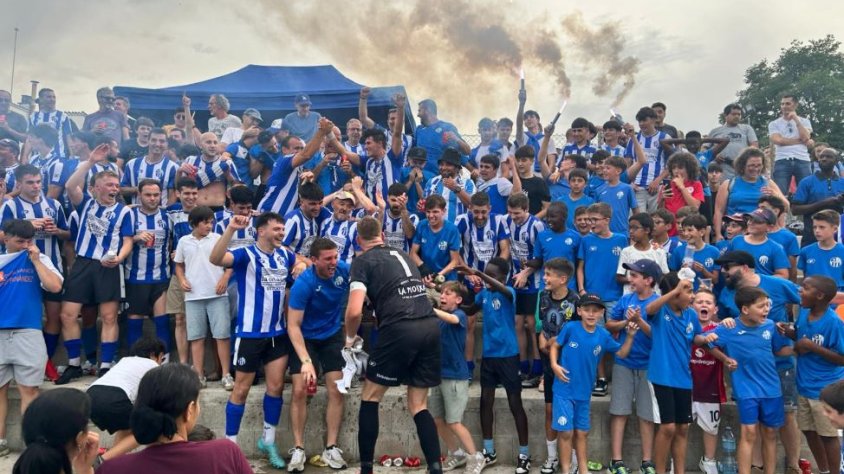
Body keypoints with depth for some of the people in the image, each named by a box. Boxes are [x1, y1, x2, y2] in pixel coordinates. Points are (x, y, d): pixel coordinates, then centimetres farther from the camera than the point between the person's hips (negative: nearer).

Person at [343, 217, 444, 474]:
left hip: (400, 329, -6)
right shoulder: (403, 255, 24)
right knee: (419, 406, 15)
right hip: (431, 326, 6)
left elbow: (355, 311, -8)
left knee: (370, 397, 14)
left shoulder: (363, 261, 4)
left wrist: (350, 337, 11)